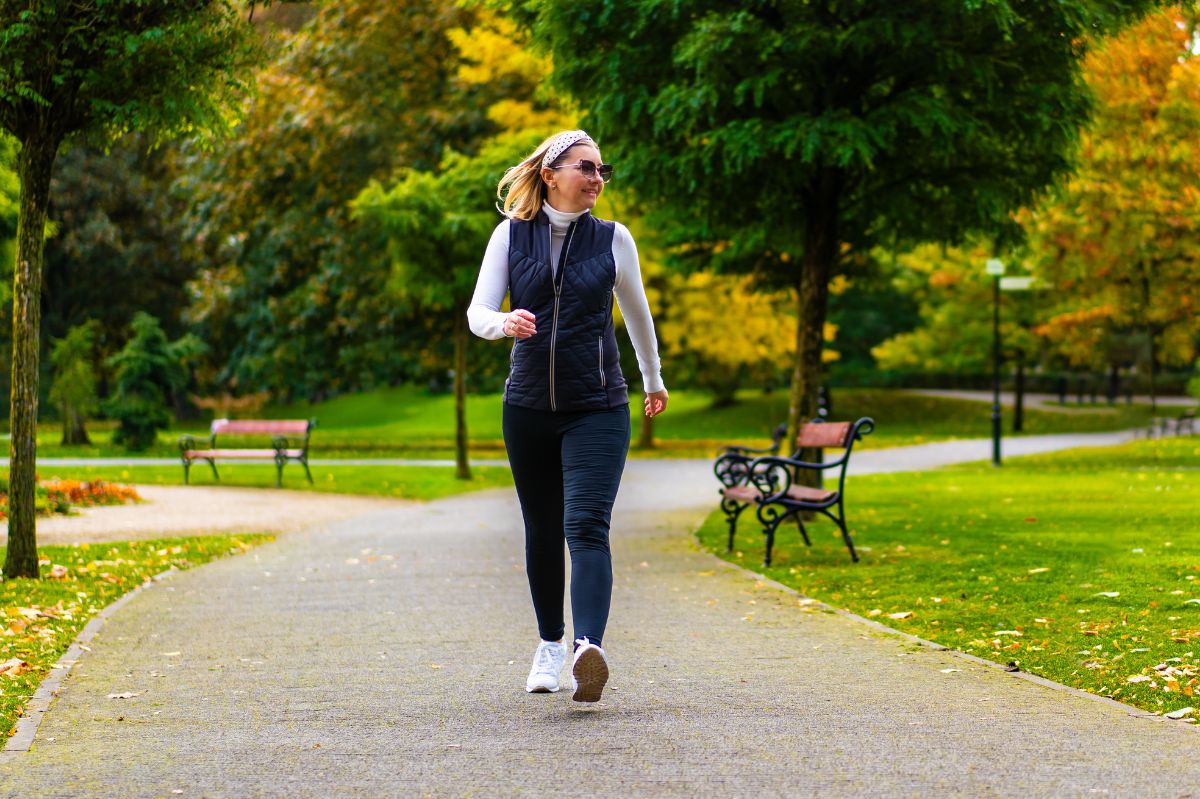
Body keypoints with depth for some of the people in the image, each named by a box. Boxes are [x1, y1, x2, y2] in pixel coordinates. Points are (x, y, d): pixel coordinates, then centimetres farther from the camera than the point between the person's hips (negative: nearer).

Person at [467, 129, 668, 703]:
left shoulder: (612, 238, 3)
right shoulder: (511, 235, 3)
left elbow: (637, 314, 17)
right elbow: (477, 312, -3)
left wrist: (653, 381, 30)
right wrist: (506, 324, -26)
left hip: (598, 407, -2)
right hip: (528, 404, 2)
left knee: (586, 527, -18)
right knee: (542, 530, 12)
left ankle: (590, 650, -33)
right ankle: (550, 645, 29)